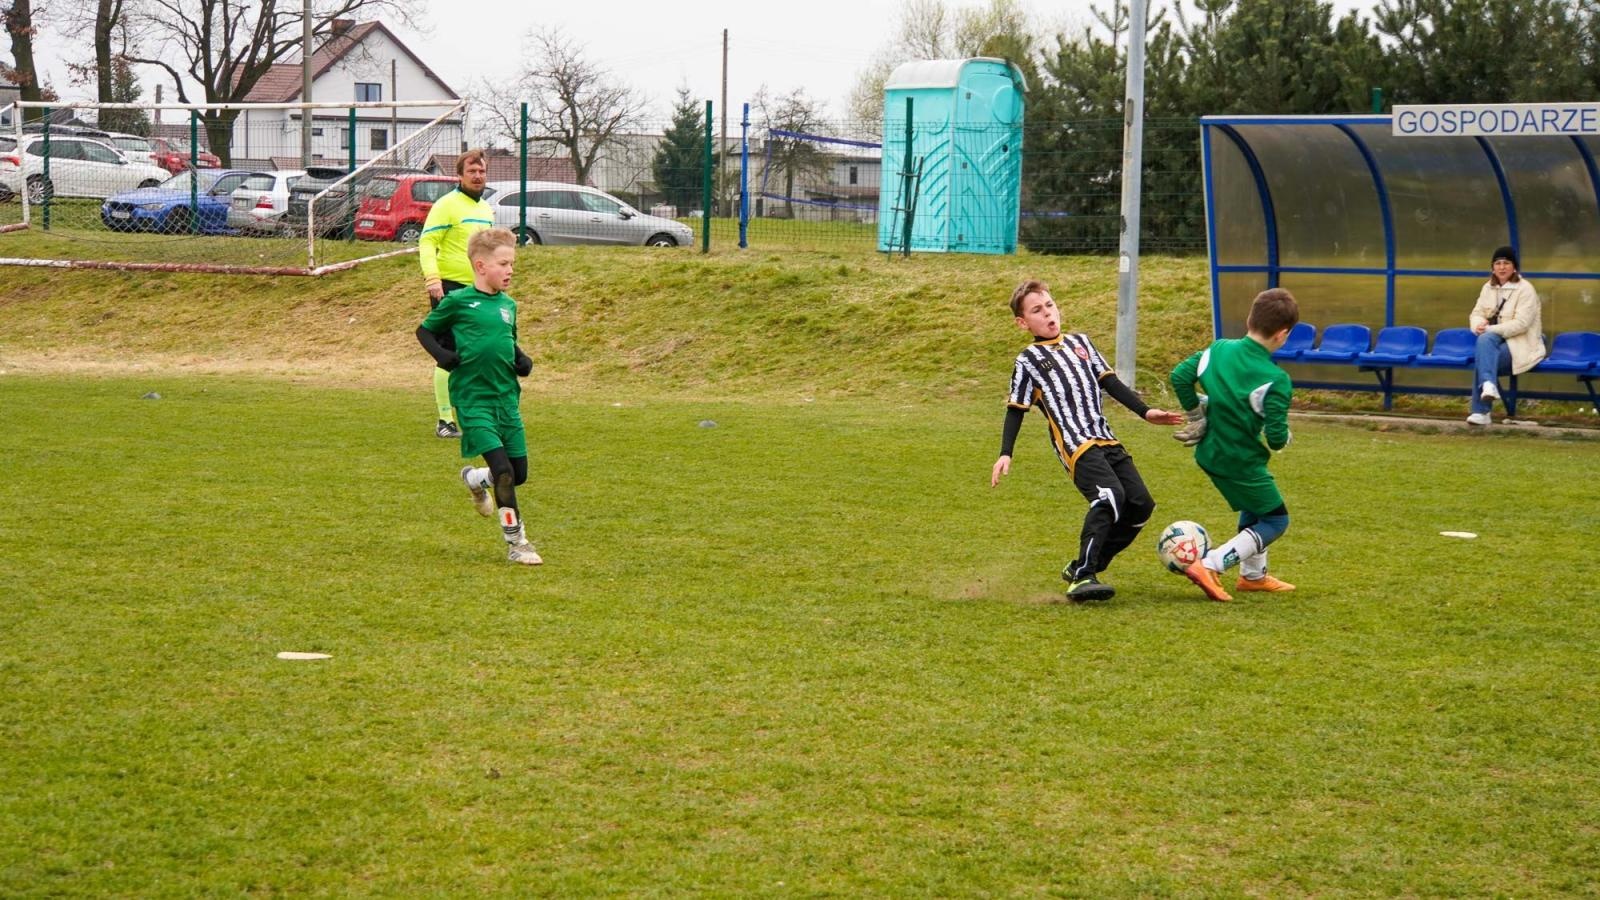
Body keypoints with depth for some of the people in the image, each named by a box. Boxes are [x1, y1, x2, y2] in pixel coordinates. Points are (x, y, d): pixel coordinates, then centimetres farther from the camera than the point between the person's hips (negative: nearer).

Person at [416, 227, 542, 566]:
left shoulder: (508, 305, 10)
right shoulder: (458, 302, -7)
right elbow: (424, 331, 5)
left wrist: (522, 360, 6)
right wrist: (442, 354, -12)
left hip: (506, 397, 6)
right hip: (473, 399, -6)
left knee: (519, 473, 8)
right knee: (502, 468, -14)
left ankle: (476, 479, 40)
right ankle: (515, 542, -3)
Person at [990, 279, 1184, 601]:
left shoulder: (1081, 342, 21)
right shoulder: (1028, 360, 6)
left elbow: (1110, 382, 21)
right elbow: (1016, 410, 5)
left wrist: (1145, 411, 13)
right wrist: (1005, 454, -4)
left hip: (1106, 440, 7)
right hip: (1076, 444, -7)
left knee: (1140, 503, -1)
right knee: (1110, 496, -27)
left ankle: (1084, 567, 10)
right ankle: (1081, 577, -26)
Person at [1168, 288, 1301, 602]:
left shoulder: (1219, 349, -5)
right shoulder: (1275, 381, -22)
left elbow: (1180, 376, -1)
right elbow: (1277, 437, -23)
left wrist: (1196, 415, 12)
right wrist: (1283, 438, 2)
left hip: (1209, 452, 8)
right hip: (1241, 461, -8)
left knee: (1254, 508, 29)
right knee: (1275, 520, 7)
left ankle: (1253, 574, 39)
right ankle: (1210, 566, -9)